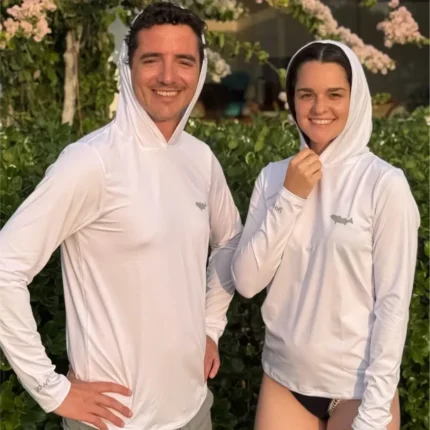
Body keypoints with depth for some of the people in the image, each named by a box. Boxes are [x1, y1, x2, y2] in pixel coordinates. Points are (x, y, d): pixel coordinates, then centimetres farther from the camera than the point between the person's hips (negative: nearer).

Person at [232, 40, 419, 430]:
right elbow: (246, 282, -5)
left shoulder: (385, 184, -12)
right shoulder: (275, 177, 0)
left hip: (357, 386, -3)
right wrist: (290, 198, -14)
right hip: (283, 378, 4)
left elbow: (393, 303, -11)